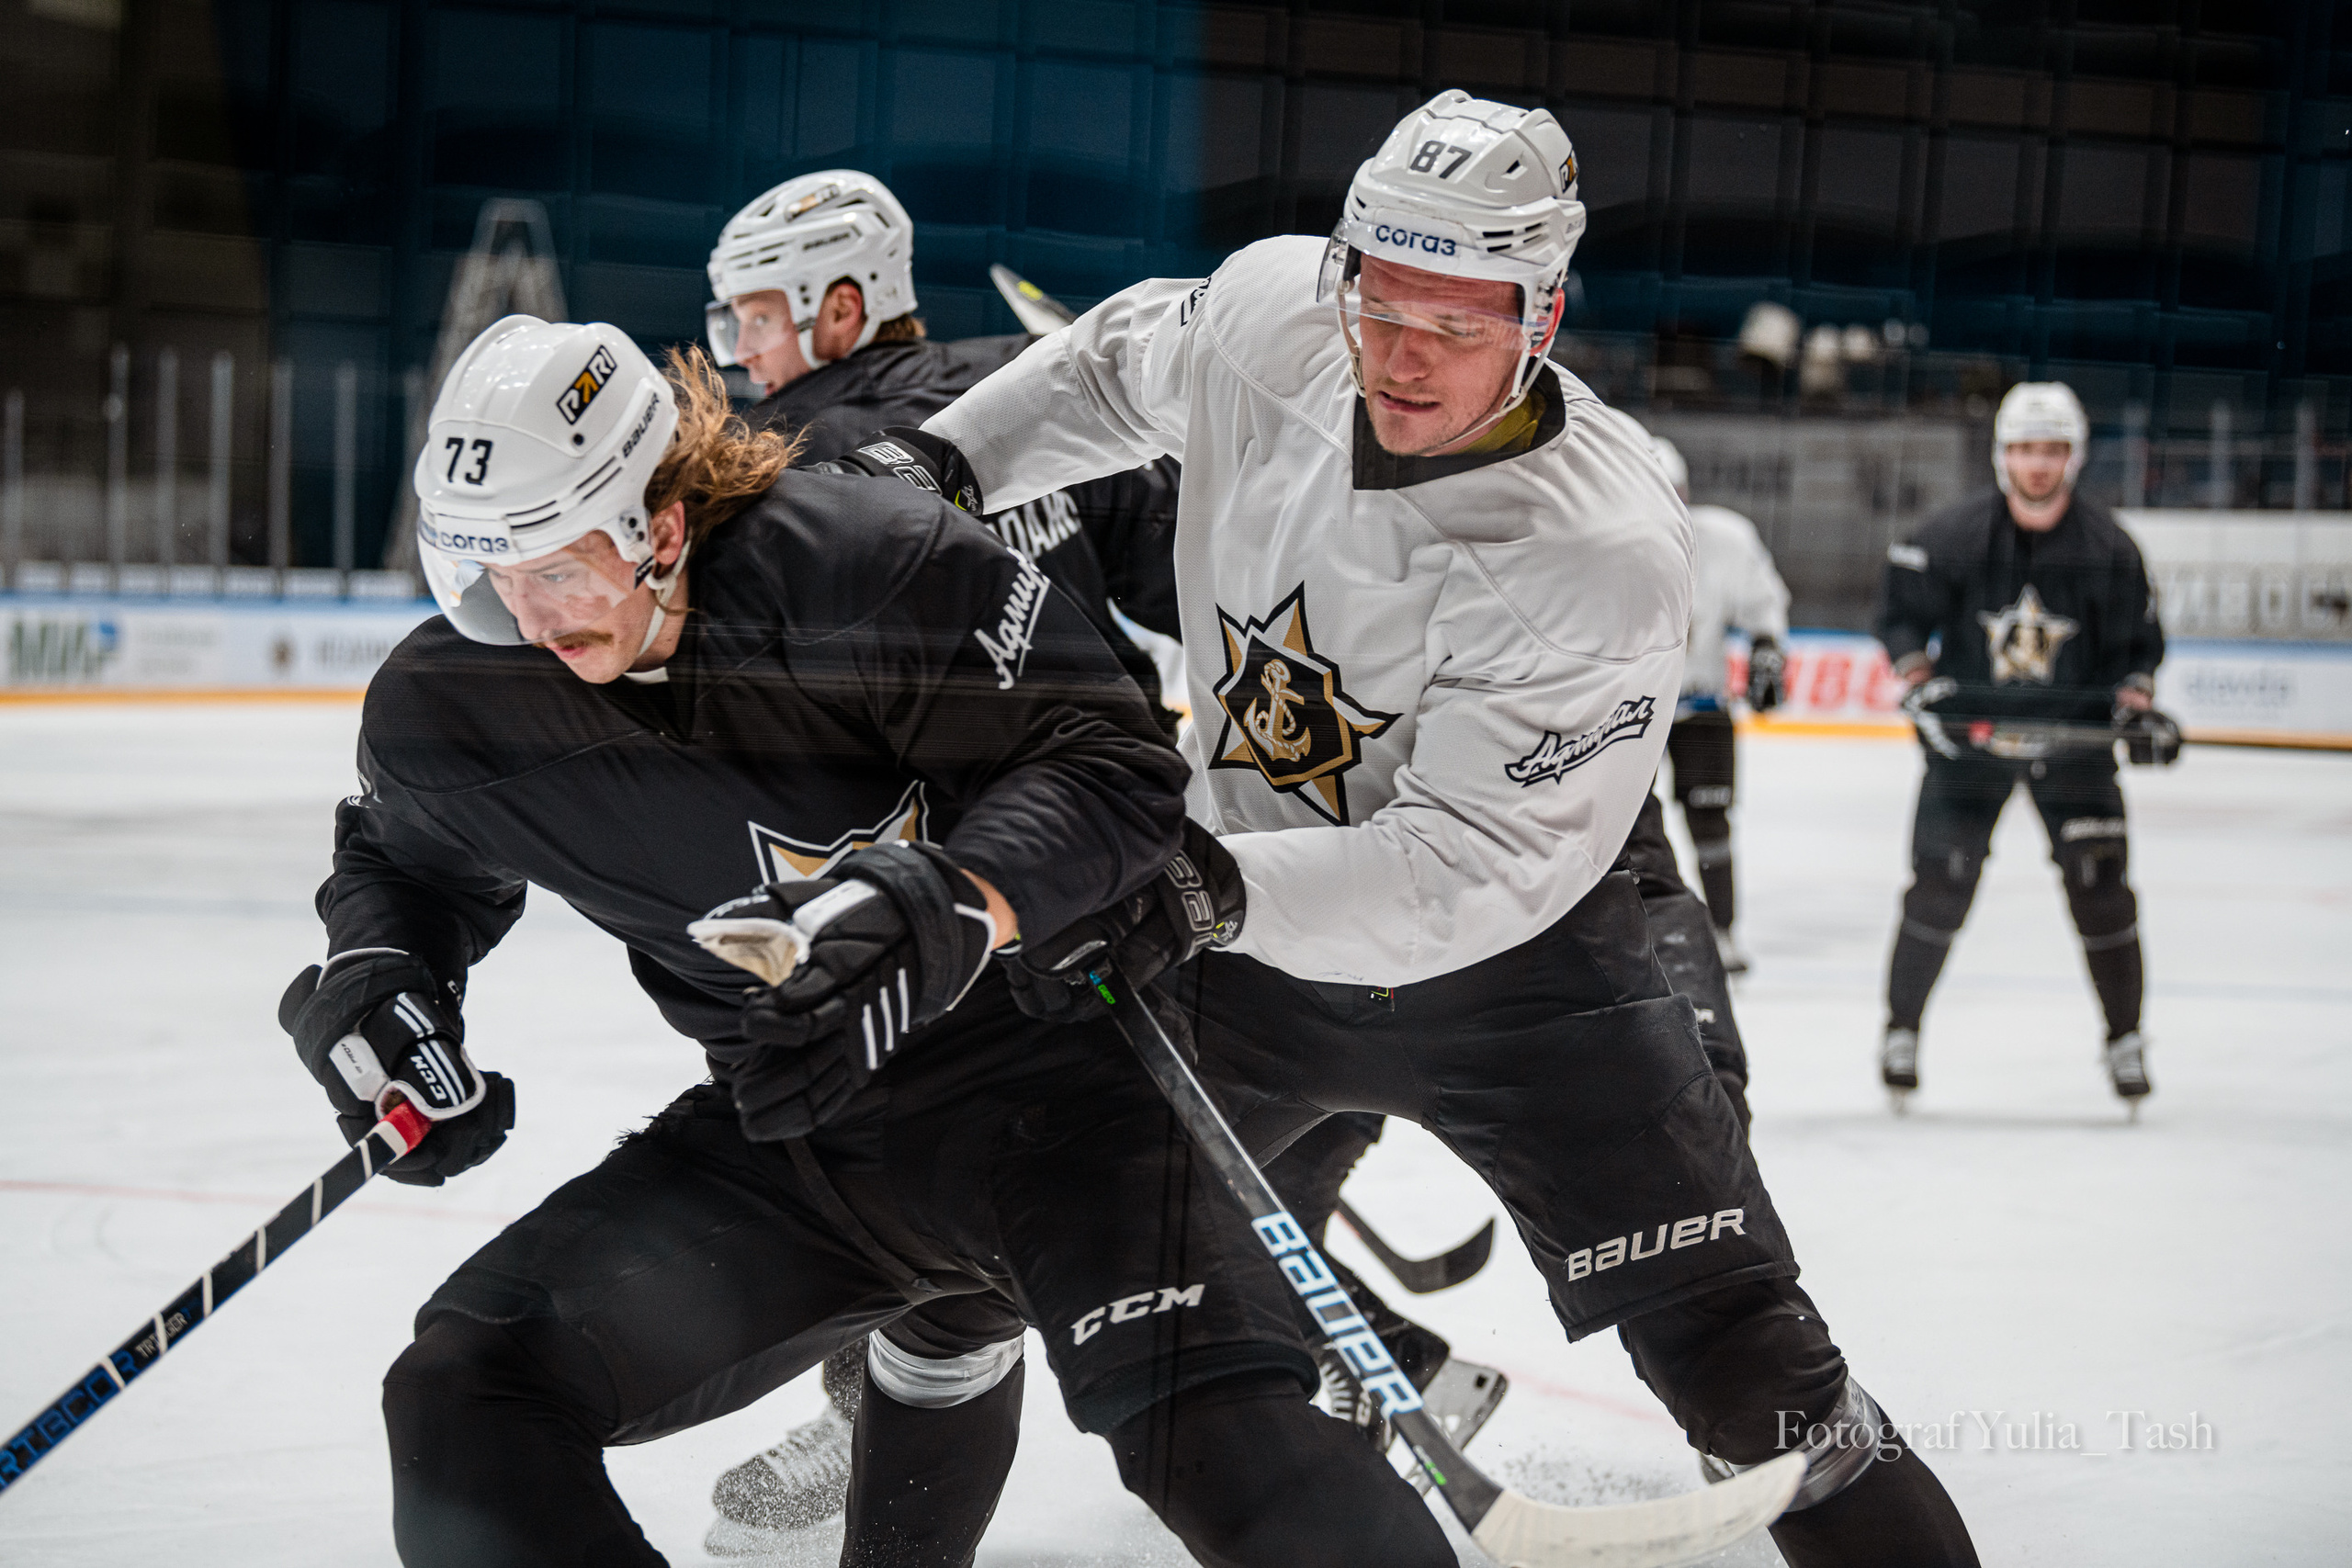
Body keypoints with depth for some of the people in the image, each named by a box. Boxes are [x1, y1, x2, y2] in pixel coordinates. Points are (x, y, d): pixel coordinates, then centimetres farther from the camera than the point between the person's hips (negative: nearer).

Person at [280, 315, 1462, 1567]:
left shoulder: (865, 563, -20)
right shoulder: (447, 711, -4)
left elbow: (1111, 762, -17)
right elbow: (408, 859, 19)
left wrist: (953, 903, -33)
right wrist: (370, 978, -2)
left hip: (1043, 1053, -5)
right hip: (782, 1129, 5)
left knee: (1217, 1439, -29)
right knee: (464, 1396, -8)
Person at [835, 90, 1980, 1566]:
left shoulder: (1605, 548, -30)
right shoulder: (1271, 312, -15)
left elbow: (1470, 870, -32)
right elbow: (1127, 363, 10)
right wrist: (940, 460, -3)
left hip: (1514, 957, -5)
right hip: (1256, 924, 5)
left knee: (1733, 1351, -14)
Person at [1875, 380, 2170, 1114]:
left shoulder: (2107, 546, -7)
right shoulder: (1953, 535, -11)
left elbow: (2136, 640, 3)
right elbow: (1901, 607, 1)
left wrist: (2137, 702, -14)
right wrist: (1917, 676, -13)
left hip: (2073, 733, 1)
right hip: (1969, 729, -1)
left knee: (2098, 876, -6)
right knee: (1940, 880, -4)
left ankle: (2124, 1036, 9)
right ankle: (1902, 1027, 12)